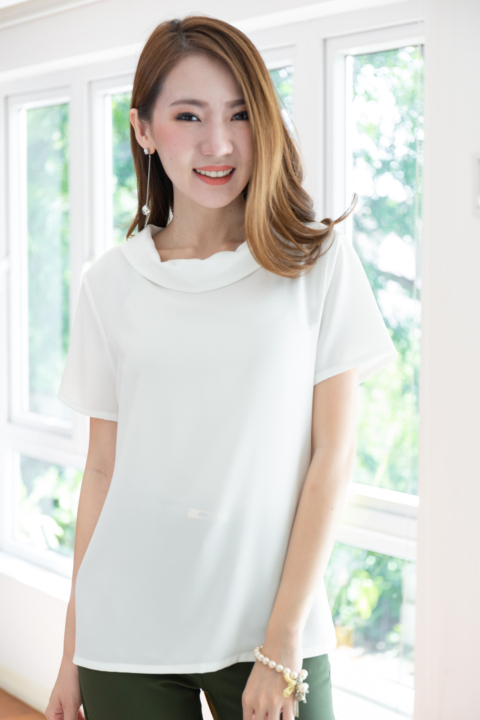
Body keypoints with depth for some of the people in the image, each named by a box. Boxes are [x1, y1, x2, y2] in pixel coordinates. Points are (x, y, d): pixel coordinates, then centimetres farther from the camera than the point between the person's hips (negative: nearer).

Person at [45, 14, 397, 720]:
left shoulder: (319, 259, -3)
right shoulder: (111, 283, 2)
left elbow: (333, 456, -5)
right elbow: (103, 468, 6)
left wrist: (281, 641, -10)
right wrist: (73, 652, 6)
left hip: (271, 626, -1)